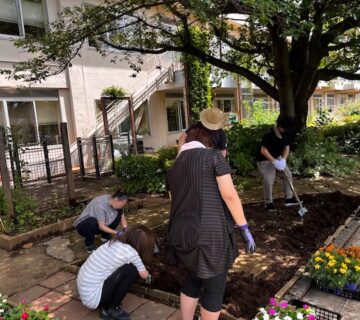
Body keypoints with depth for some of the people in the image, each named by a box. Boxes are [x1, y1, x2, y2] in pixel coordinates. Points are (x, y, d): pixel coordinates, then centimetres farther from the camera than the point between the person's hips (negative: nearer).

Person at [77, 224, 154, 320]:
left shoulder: (115, 242, 4)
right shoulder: (130, 252, -18)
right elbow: (144, 275, 1)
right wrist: (149, 278, 23)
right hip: (92, 298, -8)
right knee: (131, 270, -14)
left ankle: (107, 304, 14)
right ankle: (111, 309, 1)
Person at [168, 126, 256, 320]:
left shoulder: (174, 168, 15)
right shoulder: (213, 156, -3)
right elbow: (229, 195, -11)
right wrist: (244, 229, -5)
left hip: (181, 235, 6)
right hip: (210, 236, -6)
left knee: (193, 279, 28)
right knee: (214, 288, 15)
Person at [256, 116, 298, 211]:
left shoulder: (286, 135, -4)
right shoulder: (269, 135, -28)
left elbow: (286, 147, -1)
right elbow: (263, 150, -30)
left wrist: (283, 159, -20)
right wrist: (274, 161, -34)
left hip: (278, 158, 8)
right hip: (265, 160, -8)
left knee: (288, 175, 6)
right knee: (268, 181, -15)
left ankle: (288, 198, 18)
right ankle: (268, 202, 3)